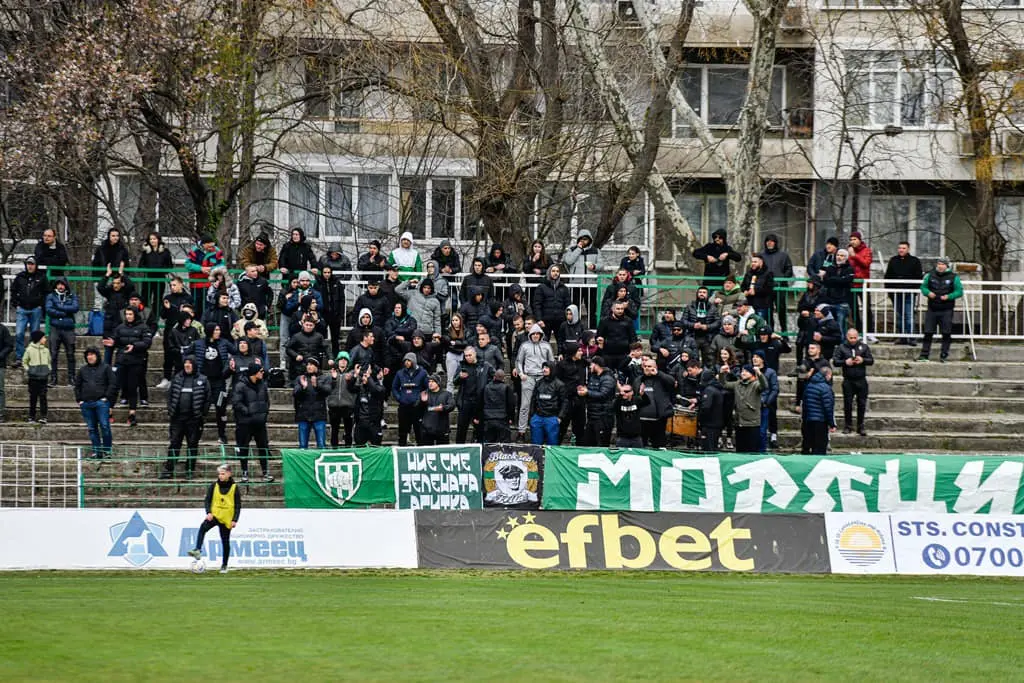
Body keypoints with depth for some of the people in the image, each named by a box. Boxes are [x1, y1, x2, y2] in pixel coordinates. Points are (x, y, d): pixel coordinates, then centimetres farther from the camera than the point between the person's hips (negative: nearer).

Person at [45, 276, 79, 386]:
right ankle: (53, 378, 1)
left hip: (69, 329, 0)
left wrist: (59, 307, -8)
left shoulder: (72, 296, 11)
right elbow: (49, 310, -6)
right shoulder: (51, 296, 8)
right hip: (55, 328, 0)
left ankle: (71, 379, 8)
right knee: (53, 355, -3)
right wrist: (65, 312, -8)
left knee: (70, 355, 2)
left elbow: (75, 308, -7)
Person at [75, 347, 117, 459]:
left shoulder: (105, 368, 6)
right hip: (86, 403, 4)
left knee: (104, 426, -10)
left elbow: (113, 384, 2)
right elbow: (77, 385, 21)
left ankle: (107, 450, -3)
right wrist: (79, 400, 9)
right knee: (92, 428, 3)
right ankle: (96, 451, 7)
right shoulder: (83, 370, 17)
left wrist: (107, 397, -7)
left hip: (101, 402, -4)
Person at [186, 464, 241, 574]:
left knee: (225, 541, 5)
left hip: (226, 518, -1)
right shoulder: (214, 486, 4)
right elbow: (207, 500, 5)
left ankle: (224, 565, 19)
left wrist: (235, 520, -8)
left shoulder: (234, 488, -1)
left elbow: (238, 505, 0)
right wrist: (209, 512, -12)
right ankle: (198, 550, -37)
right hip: (214, 515, 1)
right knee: (203, 528, -29)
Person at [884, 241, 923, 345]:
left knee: (909, 316, -9)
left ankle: (911, 338, -8)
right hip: (896, 293, 4)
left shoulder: (915, 261, 3)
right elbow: (888, 277, 14)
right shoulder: (893, 261, 12)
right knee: (898, 317, 7)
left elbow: (919, 278, 2)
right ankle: (901, 337, 12)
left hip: (909, 294, -4)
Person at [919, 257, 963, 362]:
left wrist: (949, 296, -17)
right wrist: (928, 293, -8)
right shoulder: (930, 276, 7)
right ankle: (924, 354, 5)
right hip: (932, 309, 2)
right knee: (928, 332, 1)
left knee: (946, 333, 0)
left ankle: (944, 355, 8)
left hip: (946, 310, -2)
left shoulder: (953, 277, 0)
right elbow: (923, 287, 14)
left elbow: (959, 291, -1)